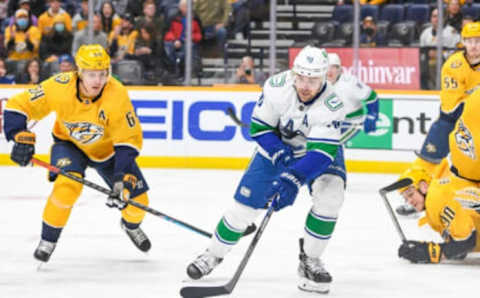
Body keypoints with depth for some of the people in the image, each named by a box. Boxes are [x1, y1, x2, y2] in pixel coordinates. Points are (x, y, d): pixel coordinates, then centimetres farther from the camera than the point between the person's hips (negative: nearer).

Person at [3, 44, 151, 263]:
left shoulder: (117, 94, -30)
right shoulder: (59, 87, -31)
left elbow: (129, 139, -25)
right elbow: (18, 106, -22)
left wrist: (123, 178, -34)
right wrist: (22, 139, -35)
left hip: (107, 149, 1)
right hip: (69, 144, -1)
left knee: (137, 198, -2)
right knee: (67, 184, -31)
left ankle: (131, 225, 37)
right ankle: (48, 240, -10)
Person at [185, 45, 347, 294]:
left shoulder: (332, 104, -34)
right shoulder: (277, 87, -28)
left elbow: (321, 151, -40)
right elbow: (259, 127, -16)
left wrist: (293, 179, -51)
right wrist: (279, 154, -31)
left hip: (320, 148, -2)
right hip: (278, 145, 2)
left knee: (330, 196, -28)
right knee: (245, 203, -3)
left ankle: (310, 260, -9)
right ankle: (213, 255, 20)